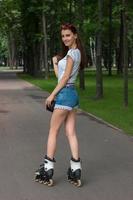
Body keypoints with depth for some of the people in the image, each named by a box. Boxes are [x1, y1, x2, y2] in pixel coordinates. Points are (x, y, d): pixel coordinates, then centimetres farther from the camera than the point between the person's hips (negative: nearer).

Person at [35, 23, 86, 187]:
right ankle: (75, 171, 4)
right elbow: (60, 76, 18)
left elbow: (65, 77, -14)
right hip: (71, 94, 9)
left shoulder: (72, 52, -9)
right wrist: (55, 63, 8)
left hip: (65, 94, -9)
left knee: (53, 132, -2)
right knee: (71, 132, 5)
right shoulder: (76, 53, 19)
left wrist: (52, 95, -12)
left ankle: (47, 169, 3)